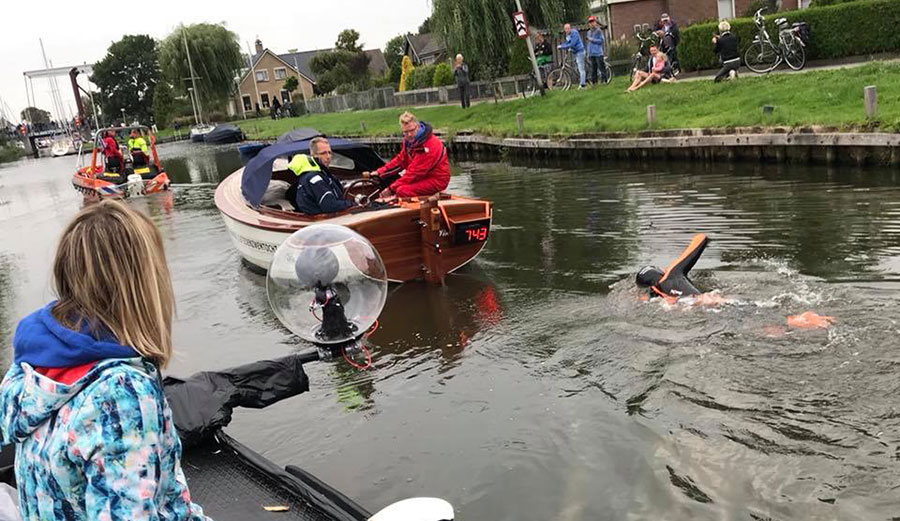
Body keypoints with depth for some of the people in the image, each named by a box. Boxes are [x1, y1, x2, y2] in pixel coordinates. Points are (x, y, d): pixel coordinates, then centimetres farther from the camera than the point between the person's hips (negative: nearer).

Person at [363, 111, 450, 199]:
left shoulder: (429, 145, -26)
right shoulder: (409, 140, 2)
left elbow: (415, 172, -26)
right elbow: (400, 161, 11)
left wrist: (391, 189, -23)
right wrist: (379, 173, -2)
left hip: (436, 180, -9)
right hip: (423, 177, 9)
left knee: (402, 190, -28)